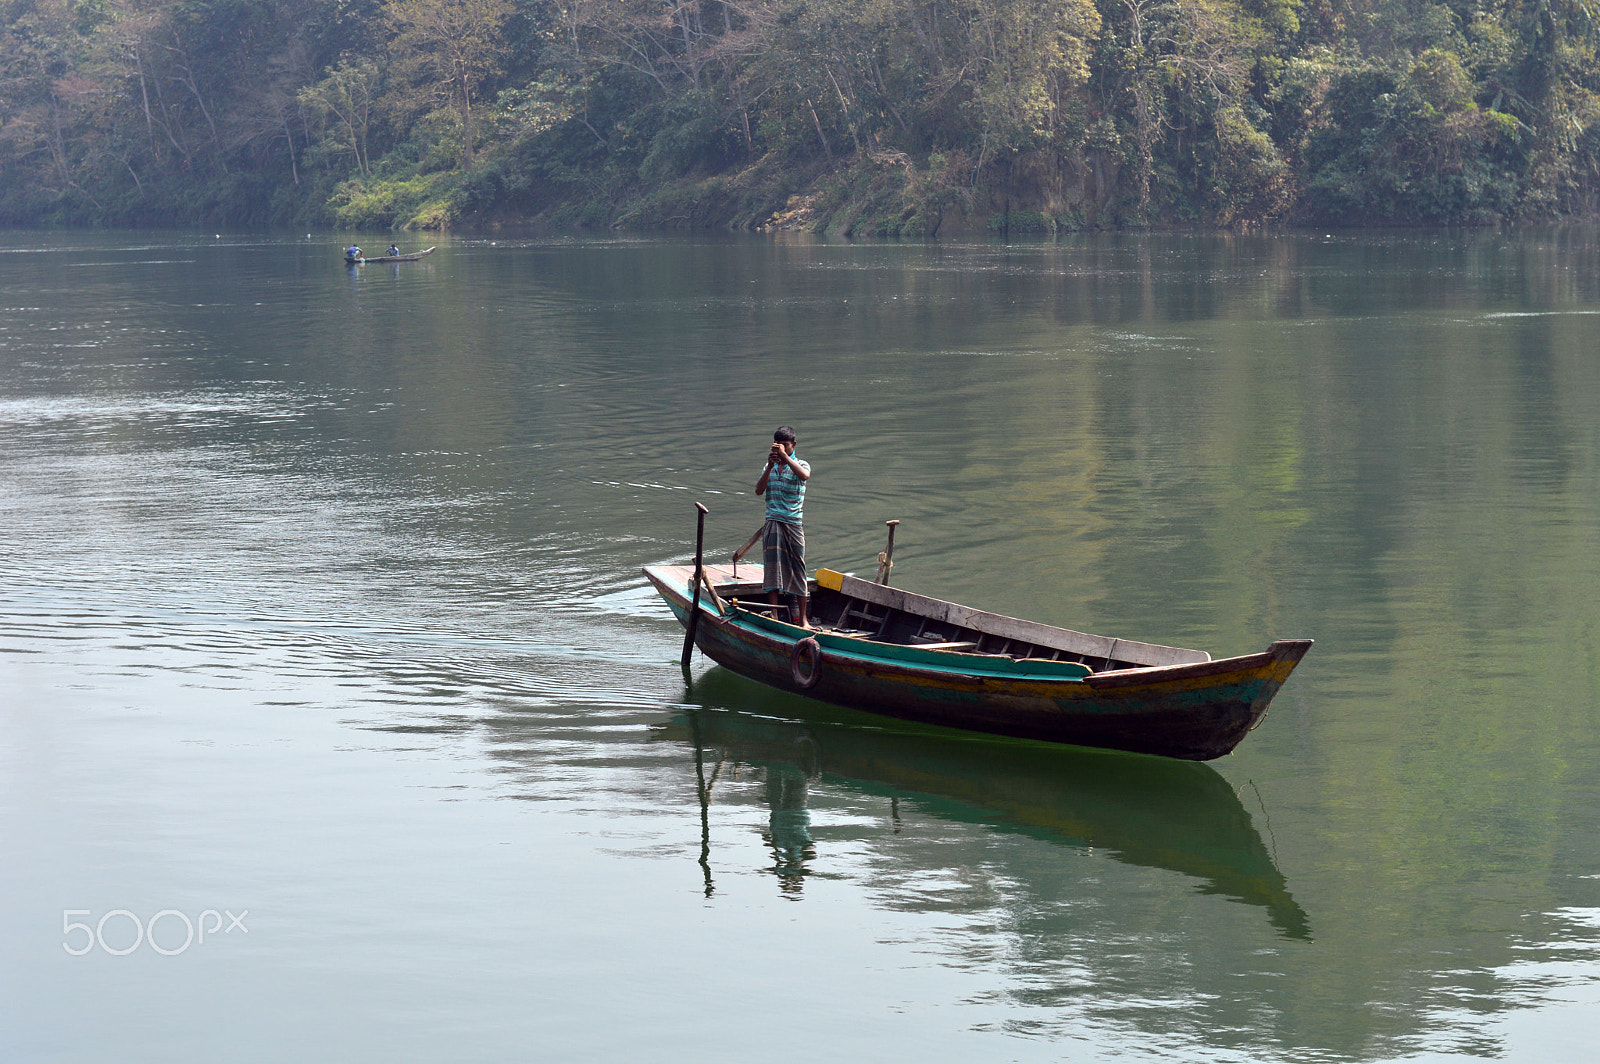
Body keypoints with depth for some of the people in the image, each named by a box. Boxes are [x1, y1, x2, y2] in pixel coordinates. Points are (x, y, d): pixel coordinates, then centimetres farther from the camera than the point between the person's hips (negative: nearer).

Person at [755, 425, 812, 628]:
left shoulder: (800, 465, 3)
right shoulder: (770, 467, 12)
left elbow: (805, 475, -22)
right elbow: (759, 490, -2)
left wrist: (785, 457, -23)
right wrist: (770, 466, -12)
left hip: (793, 523, -2)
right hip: (772, 524, 2)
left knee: (797, 569, 2)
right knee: (772, 567, -2)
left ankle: (803, 618, 10)